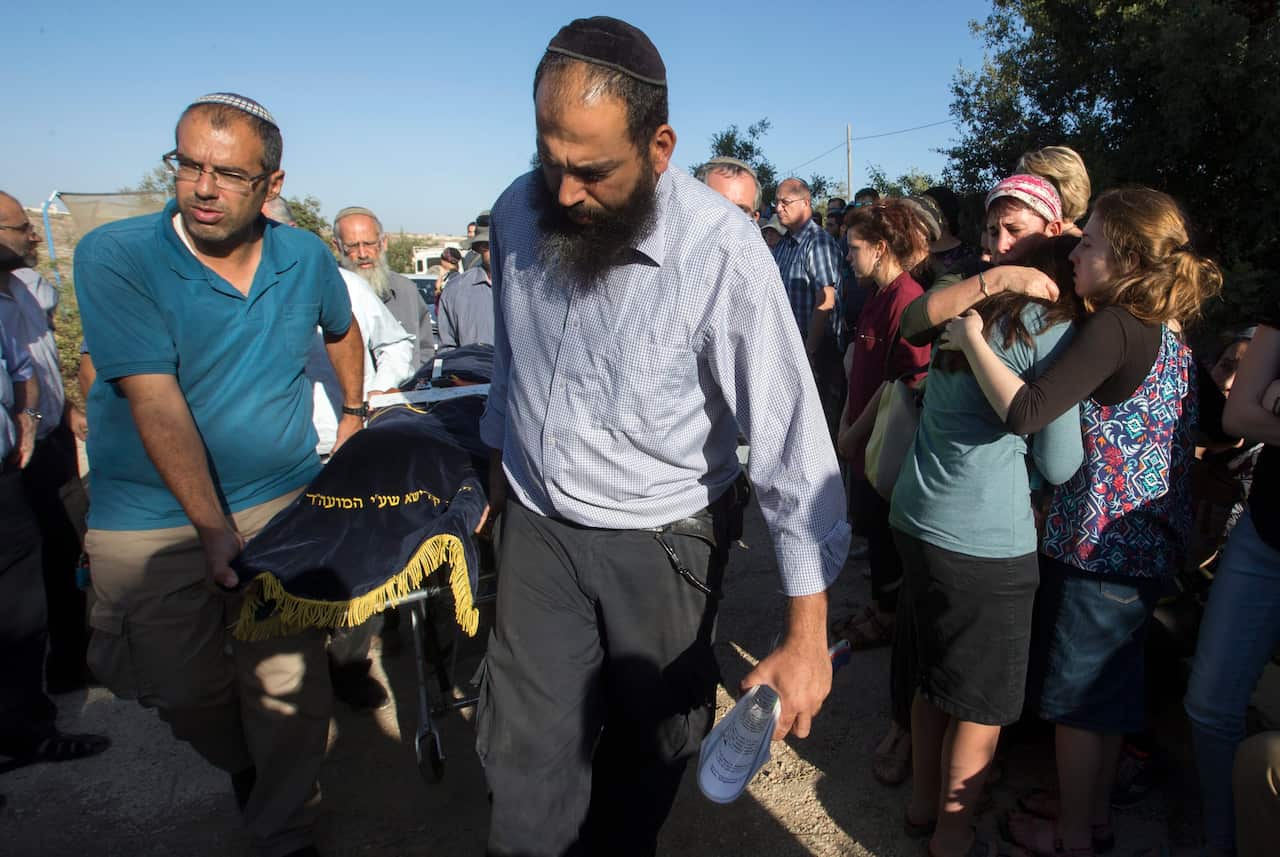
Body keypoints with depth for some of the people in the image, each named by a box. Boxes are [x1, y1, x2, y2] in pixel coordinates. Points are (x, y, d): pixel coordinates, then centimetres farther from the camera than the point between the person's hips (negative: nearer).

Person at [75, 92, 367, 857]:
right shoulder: (115, 257, -14)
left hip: (284, 505, 2)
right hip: (152, 522, -1)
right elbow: (156, 400, -20)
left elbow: (344, 330, 21)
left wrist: (355, 412, 21)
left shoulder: (305, 258, -2)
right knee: (189, 692, 14)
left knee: (291, 685, 5)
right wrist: (212, 527, -21)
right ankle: (243, 768, 46)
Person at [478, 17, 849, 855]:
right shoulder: (518, 213, -7)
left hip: (662, 539, -2)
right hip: (537, 525, 3)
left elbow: (790, 437, -23)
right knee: (527, 757, 8)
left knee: (650, 746, 19)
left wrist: (807, 634, -24)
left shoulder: (722, 251, -23)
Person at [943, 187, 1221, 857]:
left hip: (1097, 545, -9)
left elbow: (1024, 412, -32)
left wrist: (971, 338, -21)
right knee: (1108, 686, 22)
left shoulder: (1115, 327, -22)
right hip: (1144, 544, 9)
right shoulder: (1167, 329, 7)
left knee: (1075, 694, 9)